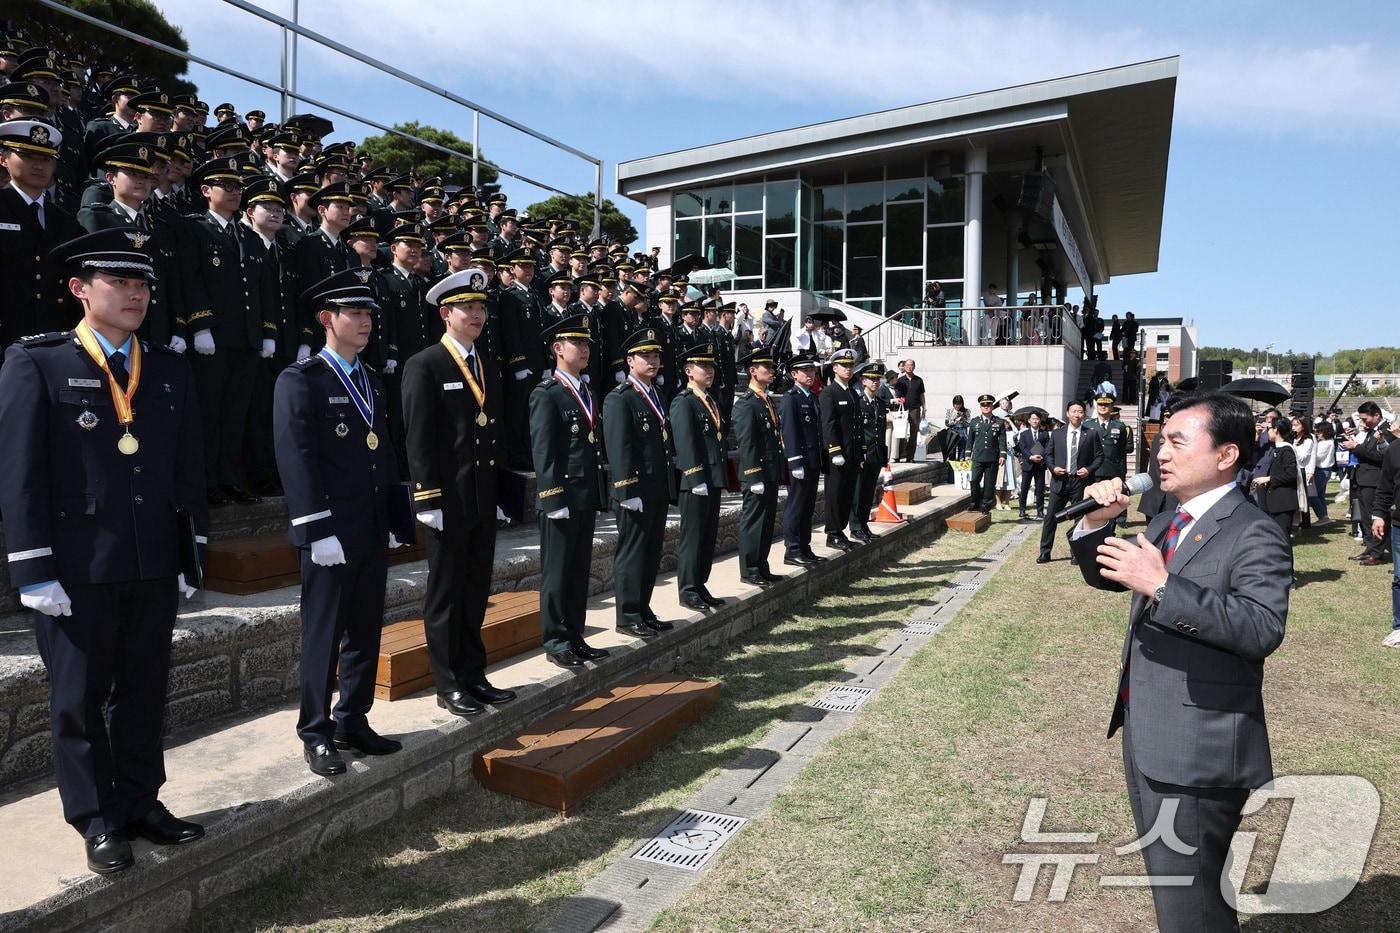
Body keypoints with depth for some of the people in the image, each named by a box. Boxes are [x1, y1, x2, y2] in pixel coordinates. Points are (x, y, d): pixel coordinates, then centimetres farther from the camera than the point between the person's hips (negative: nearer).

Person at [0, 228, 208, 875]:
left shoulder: (171, 371, 9)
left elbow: (190, 469, 10)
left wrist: (195, 550, 7)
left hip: (155, 565, 4)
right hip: (76, 567, -4)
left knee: (144, 690, 14)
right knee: (80, 696, 9)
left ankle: (140, 802, 29)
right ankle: (96, 820, 24)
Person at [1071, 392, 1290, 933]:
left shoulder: (1254, 535, -15)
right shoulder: (1165, 524, 11)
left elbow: (1263, 629, -28)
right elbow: (1103, 576, 19)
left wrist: (1161, 585, -34)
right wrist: (1096, 524, 1)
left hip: (1198, 752, -9)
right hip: (1146, 740, 9)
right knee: (1171, 883, 25)